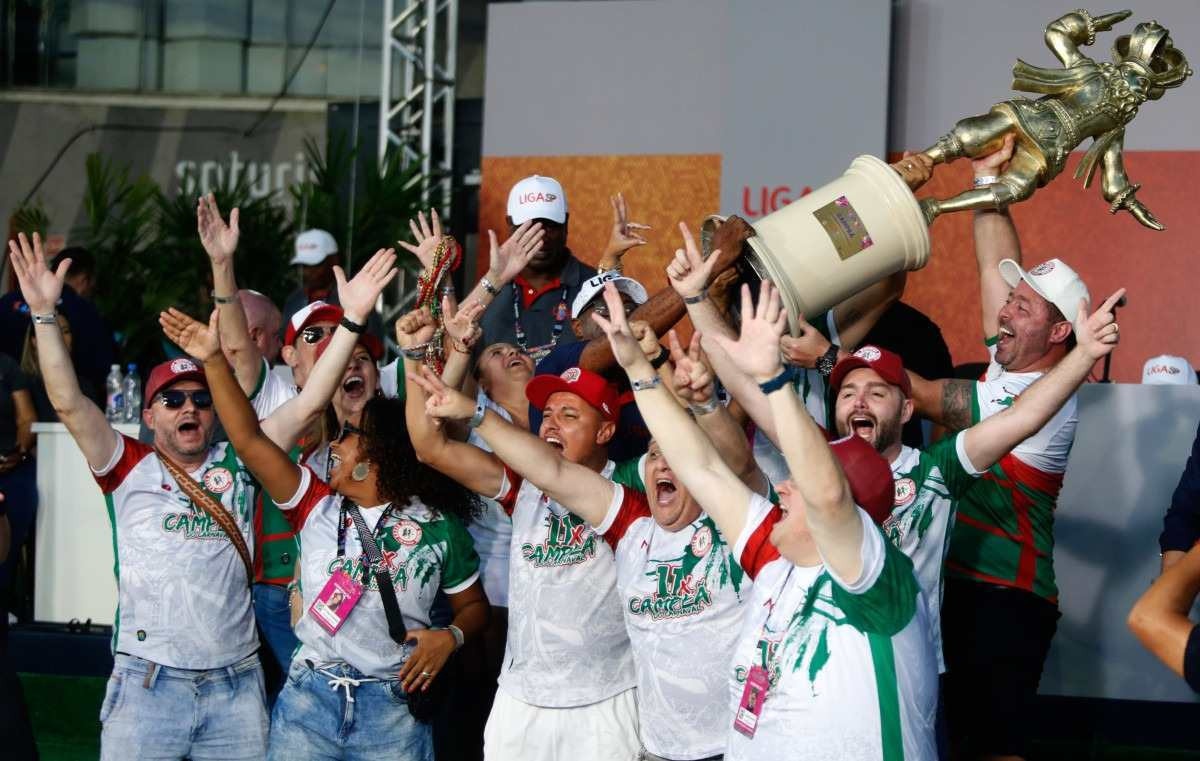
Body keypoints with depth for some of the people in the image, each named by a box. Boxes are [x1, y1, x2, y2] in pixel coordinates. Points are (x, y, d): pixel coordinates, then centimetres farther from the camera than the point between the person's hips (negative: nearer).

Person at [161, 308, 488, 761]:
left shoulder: (439, 527, 3)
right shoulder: (318, 505, 6)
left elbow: (473, 606, 13)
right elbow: (250, 440, -2)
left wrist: (450, 637, -9)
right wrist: (215, 362, -10)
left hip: (393, 707, -2)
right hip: (309, 698, 2)